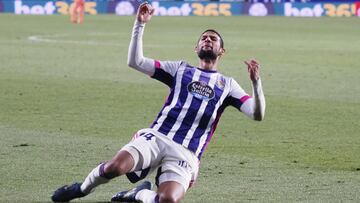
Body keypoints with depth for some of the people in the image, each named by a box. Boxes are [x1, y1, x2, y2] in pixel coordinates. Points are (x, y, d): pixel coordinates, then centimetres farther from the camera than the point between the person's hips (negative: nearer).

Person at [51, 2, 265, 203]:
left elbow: (257, 114, 6)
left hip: (185, 154, 0)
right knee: (115, 167, -30)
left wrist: (256, 82, -12)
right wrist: (140, 25, 0)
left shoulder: (227, 85, 18)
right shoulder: (180, 69, 20)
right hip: (156, 138, 1)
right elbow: (136, 62, 10)